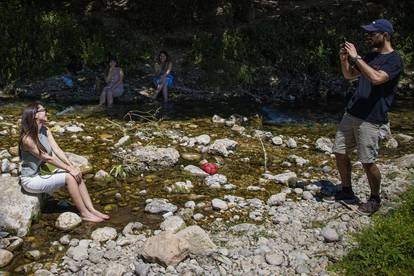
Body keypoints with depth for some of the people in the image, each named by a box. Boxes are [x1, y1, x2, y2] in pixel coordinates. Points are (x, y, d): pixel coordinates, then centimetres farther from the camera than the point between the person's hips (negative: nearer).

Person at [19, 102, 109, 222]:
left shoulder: (45, 131, 1)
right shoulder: (27, 139, -25)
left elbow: (57, 150, -3)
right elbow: (48, 158, -24)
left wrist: (72, 167, -13)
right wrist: (69, 169, -21)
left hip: (45, 171, 8)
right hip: (32, 180, -8)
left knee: (76, 175, -9)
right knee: (69, 177, -22)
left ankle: (91, 210, -8)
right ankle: (84, 213, -12)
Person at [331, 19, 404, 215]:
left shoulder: (394, 60, -9)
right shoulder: (371, 56, 16)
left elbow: (376, 78, -27)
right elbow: (349, 76, 22)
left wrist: (356, 57, -22)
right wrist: (344, 59, 3)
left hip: (370, 118, -8)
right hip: (351, 113, 8)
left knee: (367, 162, -4)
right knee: (340, 153, 9)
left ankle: (375, 199, 18)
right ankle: (347, 192, 26)